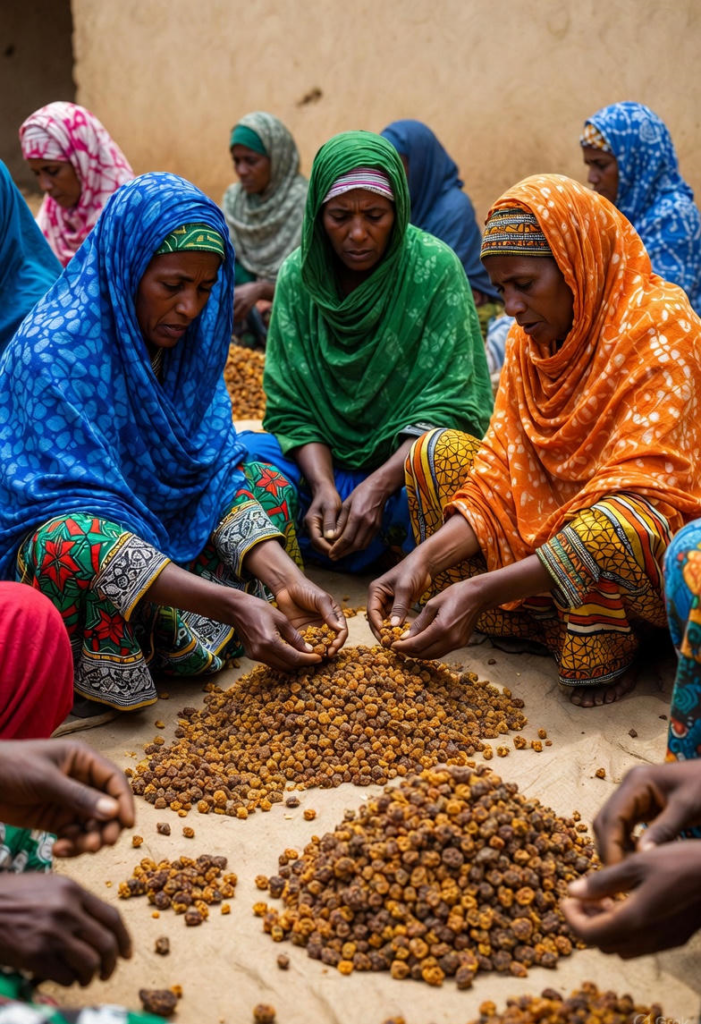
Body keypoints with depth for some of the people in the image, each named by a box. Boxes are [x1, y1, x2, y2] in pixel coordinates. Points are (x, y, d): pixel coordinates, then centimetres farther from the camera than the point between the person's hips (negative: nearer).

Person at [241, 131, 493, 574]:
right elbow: (292, 407, -3)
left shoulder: (435, 267, -11)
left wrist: (378, 486, -29)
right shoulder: (298, 275, -2)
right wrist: (323, 486, -23)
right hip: (325, 458, 4)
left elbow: (446, 404, -14)